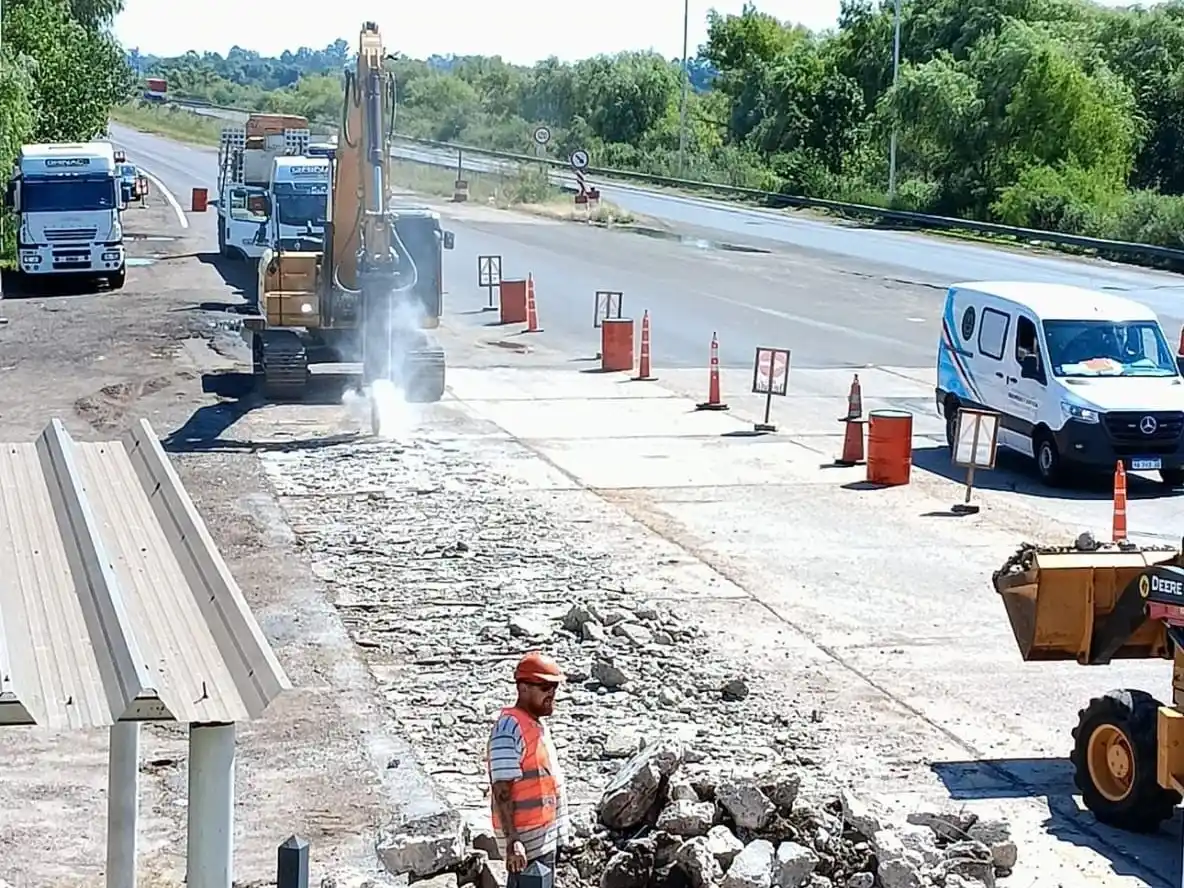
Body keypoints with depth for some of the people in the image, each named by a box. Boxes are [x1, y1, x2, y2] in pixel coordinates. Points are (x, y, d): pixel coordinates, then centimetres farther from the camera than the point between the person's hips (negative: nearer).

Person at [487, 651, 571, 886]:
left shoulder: (538, 725, 12)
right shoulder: (509, 728, -18)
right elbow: (502, 791, -23)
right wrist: (512, 840, -29)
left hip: (546, 836, 10)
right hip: (528, 840, -10)